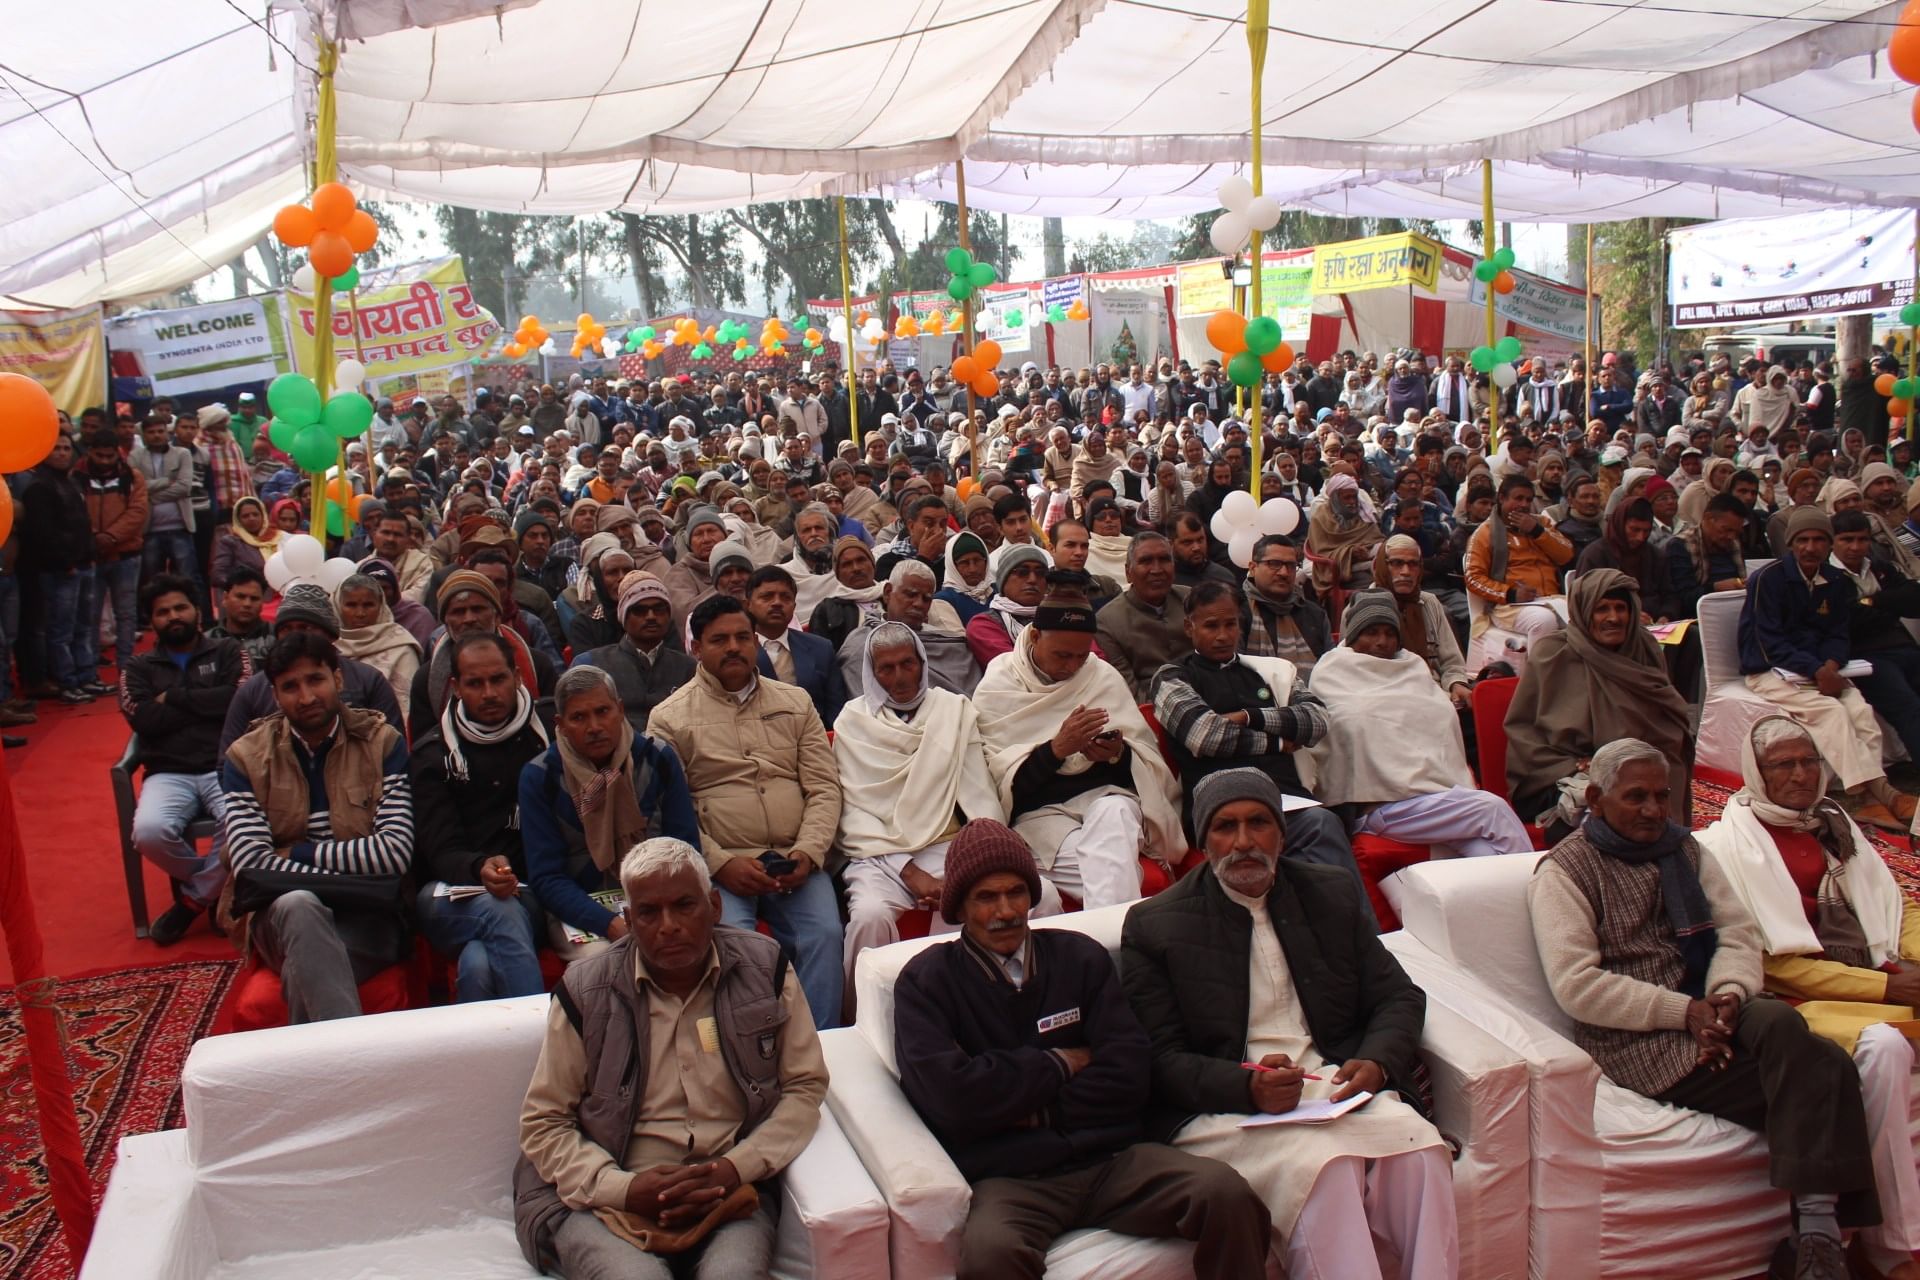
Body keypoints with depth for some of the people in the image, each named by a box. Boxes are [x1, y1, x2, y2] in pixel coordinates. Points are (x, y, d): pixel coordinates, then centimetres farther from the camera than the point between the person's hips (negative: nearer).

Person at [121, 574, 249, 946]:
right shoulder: (139, 668, 19)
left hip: (225, 768, -1)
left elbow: (241, 700, -7)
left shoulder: (228, 653, 14)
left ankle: (193, 897, -6)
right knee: (149, 832, -32)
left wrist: (174, 697, -1)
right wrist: (209, 703, -1)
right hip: (169, 775, 2)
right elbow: (145, 720, -1)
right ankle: (217, 887, -2)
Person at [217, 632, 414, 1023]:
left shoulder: (381, 743, 5)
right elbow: (251, 863, -6)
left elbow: (396, 851, -7)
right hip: (282, 915, 2)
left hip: (365, 918, -2)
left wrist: (297, 853, -5)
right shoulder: (246, 758, 7)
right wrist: (347, 879, -16)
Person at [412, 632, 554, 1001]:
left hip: (529, 892, 0)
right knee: (499, 912, -35)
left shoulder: (545, 736, 12)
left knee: (479, 965, -34)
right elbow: (441, 850, -2)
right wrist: (479, 869, -26)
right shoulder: (432, 754, 10)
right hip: (452, 895, 0)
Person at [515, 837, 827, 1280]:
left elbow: (805, 1087, 6)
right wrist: (624, 1188, -12)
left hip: (727, 1191, 0)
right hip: (603, 1196, 0)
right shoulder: (586, 992, -1)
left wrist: (735, 1168, -9)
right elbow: (542, 1124, 4)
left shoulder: (763, 968, 3)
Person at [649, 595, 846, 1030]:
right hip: (720, 866, -2)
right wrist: (721, 864, -14)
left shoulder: (795, 702, 16)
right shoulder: (670, 717, 6)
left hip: (795, 862, 2)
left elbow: (824, 788, 10)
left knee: (825, 935, -23)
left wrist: (808, 853, -6)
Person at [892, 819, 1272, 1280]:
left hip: (1111, 1156, 4)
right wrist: (1059, 1064, 0)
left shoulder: (1080, 956, 14)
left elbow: (1130, 1075, 4)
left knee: (1227, 1194, -24)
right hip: (1009, 1178, -3)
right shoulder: (925, 981, 5)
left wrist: (1030, 1109, -5)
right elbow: (950, 1094, -11)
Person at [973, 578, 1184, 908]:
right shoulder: (996, 686, 3)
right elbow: (1002, 779, -5)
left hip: (1105, 796, 3)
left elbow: (1148, 760, 10)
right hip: (1038, 810, -3)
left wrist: (1119, 753, -14)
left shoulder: (1104, 676, 11)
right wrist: (1056, 748, -21)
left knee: (1113, 814, -36)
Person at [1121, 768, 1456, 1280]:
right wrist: (1248, 1087, -20)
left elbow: (1399, 997, 14)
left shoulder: (1333, 894, 15)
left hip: (1334, 1082, 4)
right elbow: (1160, 1060, -2)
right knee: (1321, 1162, -33)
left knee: (1418, 1145, -27)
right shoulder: (1153, 925, 2)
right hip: (1221, 1109, -4)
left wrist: (1377, 1062, -9)